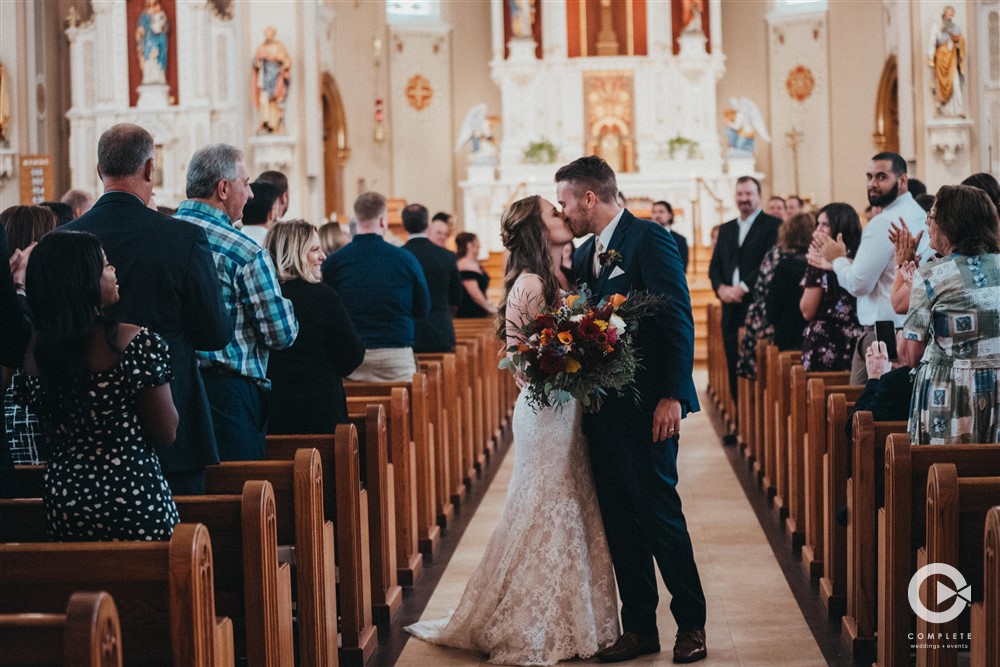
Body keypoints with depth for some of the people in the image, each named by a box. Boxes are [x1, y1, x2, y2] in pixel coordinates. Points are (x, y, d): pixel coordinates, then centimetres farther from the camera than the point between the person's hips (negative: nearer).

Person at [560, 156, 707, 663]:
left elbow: (678, 319, -14)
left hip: (646, 407, -8)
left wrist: (672, 396, -19)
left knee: (660, 516, -3)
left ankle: (691, 624, 9)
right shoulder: (583, 255, 16)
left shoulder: (649, 240, -8)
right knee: (620, 524, 9)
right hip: (600, 408, 8)